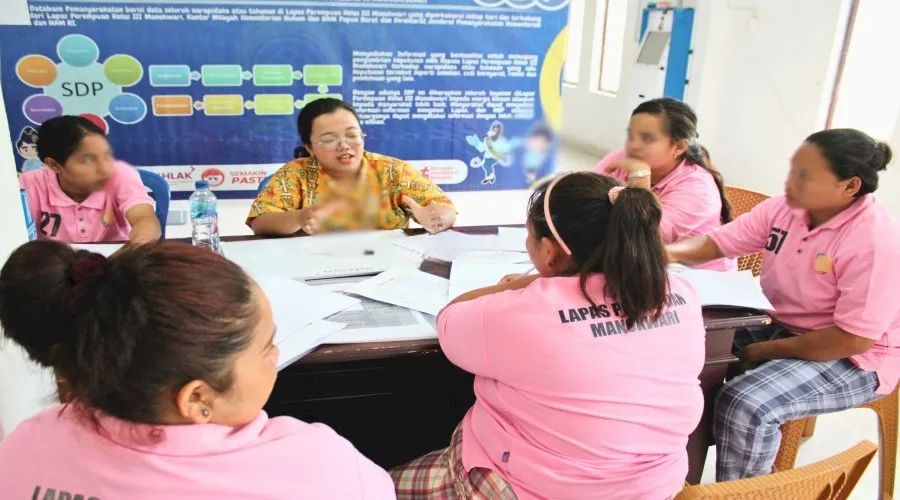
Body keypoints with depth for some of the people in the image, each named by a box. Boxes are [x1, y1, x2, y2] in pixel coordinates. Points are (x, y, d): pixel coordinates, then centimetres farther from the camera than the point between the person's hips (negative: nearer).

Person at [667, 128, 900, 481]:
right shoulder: (783, 208, -5)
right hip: (777, 327, 8)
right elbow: (716, 243, -1)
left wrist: (768, 352, -20)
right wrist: (663, 252, -21)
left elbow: (855, 338, -27)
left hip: (854, 360, -7)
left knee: (745, 405, -30)